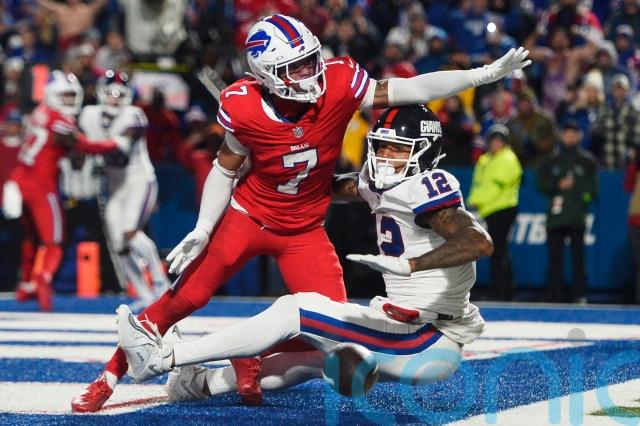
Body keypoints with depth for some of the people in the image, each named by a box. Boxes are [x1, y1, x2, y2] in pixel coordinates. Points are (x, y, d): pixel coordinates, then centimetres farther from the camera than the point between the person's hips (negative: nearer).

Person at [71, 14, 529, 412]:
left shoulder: (338, 85, -20)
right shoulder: (244, 109, -20)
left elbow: (411, 89, -22)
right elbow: (225, 170, -4)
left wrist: (486, 73, -28)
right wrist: (202, 231, -9)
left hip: (304, 231, 2)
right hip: (248, 216, -2)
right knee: (184, 297, -5)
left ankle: (251, 359, 14)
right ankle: (111, 374, 10)